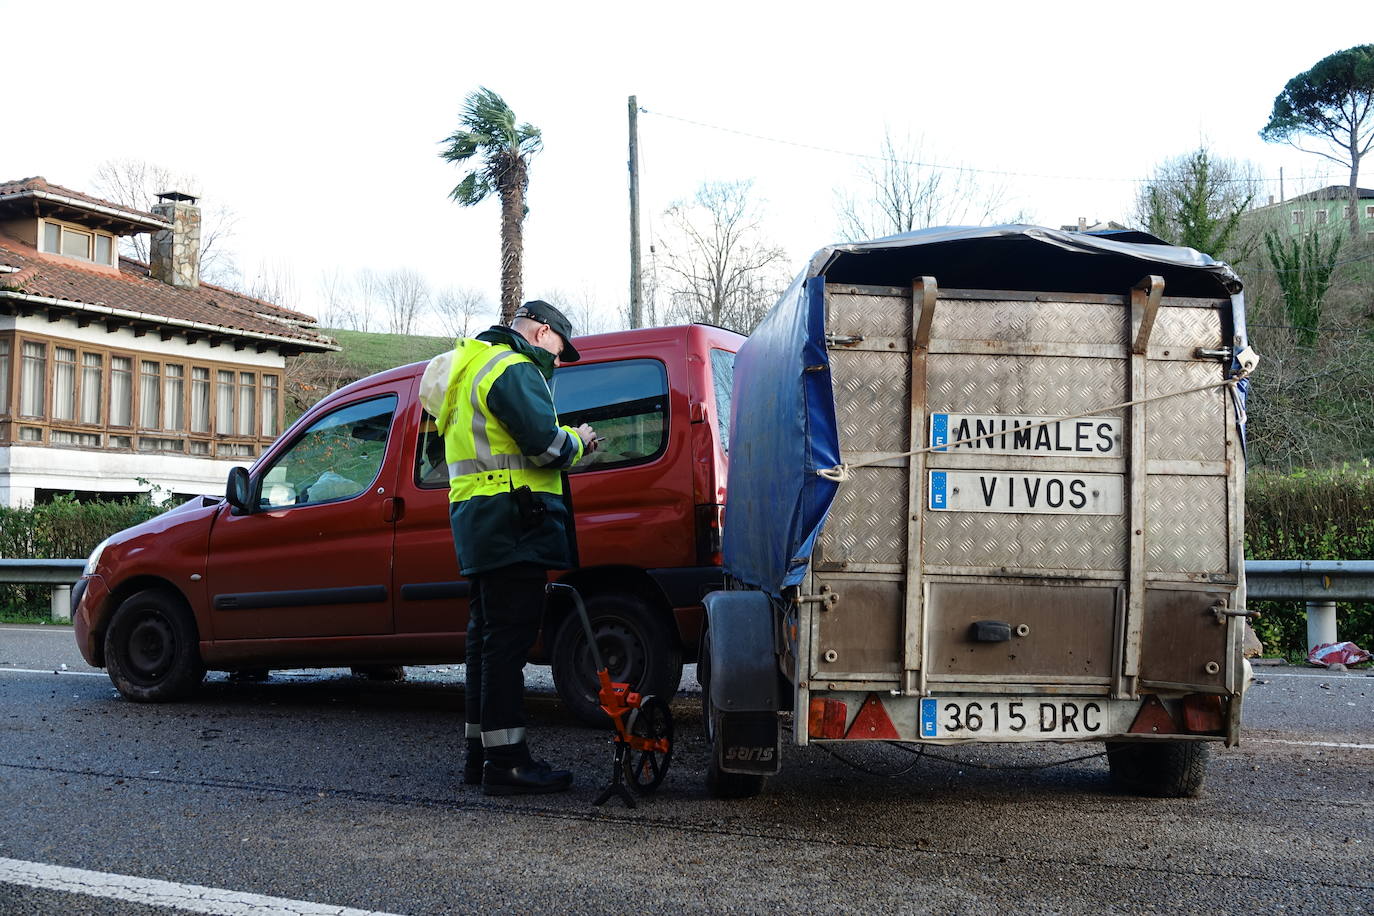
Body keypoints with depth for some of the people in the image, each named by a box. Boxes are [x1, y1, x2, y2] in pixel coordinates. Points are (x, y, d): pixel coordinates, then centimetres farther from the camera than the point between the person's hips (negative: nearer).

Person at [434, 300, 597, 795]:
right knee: (508, 639, -11)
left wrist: (564, 444, 15)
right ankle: (506, 762, -10)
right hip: (511, 525, -11)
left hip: (478, 524, 11)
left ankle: (481, 754, 20)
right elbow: (546, 443, -20)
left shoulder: (474, 367, 24)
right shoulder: (514, 369, -10)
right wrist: (578, 440, 0)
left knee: (488, 637, 14)